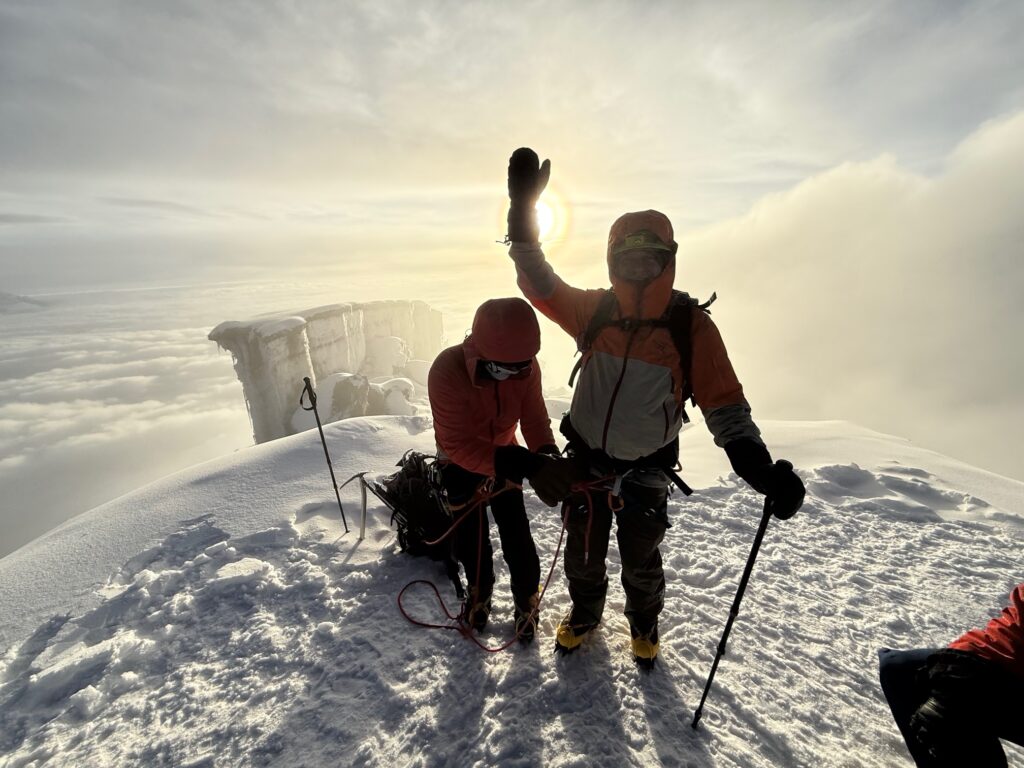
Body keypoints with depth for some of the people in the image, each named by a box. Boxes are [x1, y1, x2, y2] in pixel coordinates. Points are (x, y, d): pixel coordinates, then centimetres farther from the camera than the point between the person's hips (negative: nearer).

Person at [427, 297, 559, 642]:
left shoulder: (526, 365, -25)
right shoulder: (448, 370, -37)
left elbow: (534, 418, -18)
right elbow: (458, 445, -37)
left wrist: (547, 453, -39)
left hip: (504, 455, 2)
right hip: (460, 463, -2)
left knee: (516, 534, 3)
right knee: (471, 534, 11)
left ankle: (526, 598, 31)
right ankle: (479, 591, 42)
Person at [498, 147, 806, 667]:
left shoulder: (692, 326, -14)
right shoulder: (594, 312, -8)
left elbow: (724, 405, -15)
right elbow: (540, 284, -8)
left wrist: (762, 470, -28)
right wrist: (522, 209, -16)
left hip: (645, 473, -1)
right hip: (585, 461, 2)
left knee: (640, 562, 20)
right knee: (582, 556, 20)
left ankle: (644, 623, 53)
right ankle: (584, 614, 51)